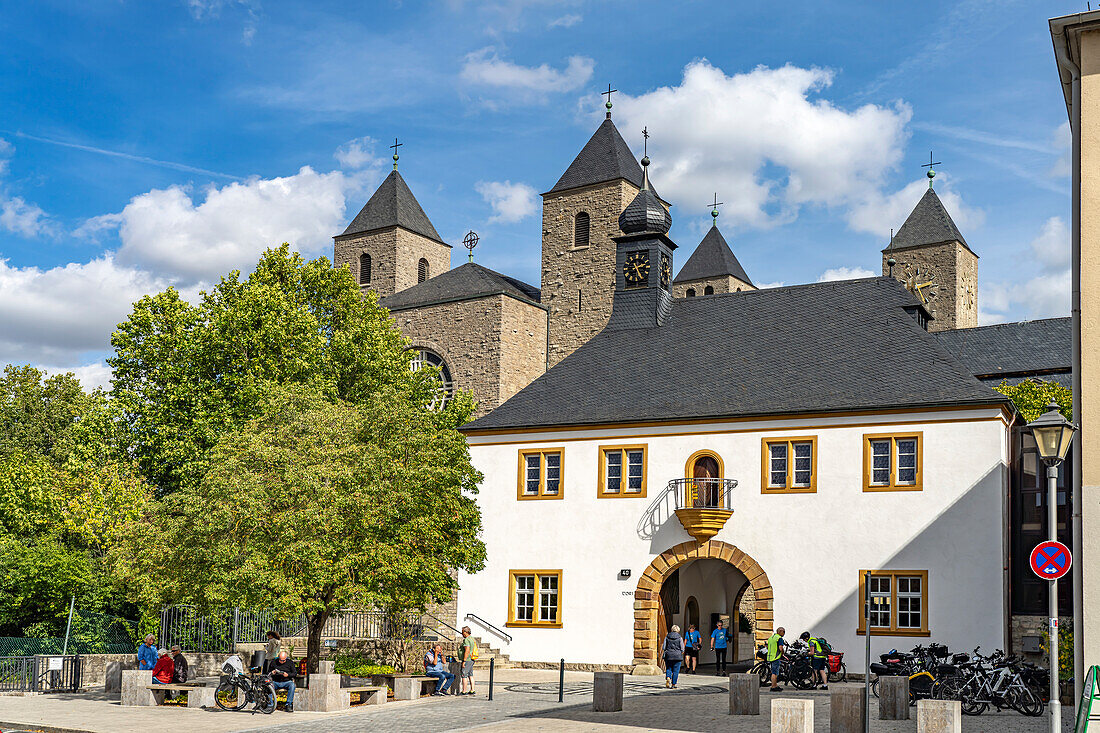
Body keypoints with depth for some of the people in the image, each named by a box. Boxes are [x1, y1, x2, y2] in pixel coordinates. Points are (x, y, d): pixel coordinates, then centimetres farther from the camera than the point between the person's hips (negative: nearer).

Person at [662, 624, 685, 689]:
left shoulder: (667, 637, 3)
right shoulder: (680, 638, -2)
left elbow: (663, 648, 2)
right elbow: (682, 649, -1)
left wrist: (661, 655, 9)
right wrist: (681, 655, 15)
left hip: (668, 656, 2)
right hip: (677, 656, -2)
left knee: (668, 669, 13)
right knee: (675, 671, 6)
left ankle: (668, 678, -14)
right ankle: (673, 684, 6)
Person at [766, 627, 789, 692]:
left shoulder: (770, 637, 18)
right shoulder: (779, 638, -10)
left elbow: (767, 647, 22)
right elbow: (780, 648, -19)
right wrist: (782, 654, -3)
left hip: (770, 657, 9)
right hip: (776, 657, -9)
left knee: (774, 672, 15)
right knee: (775, 673, -5)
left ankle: (776, 685, 20)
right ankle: (773, 687, -4)